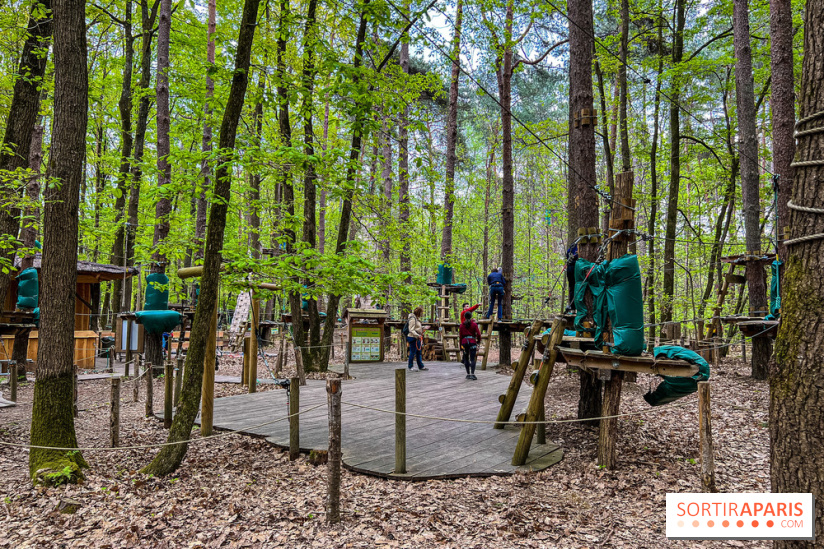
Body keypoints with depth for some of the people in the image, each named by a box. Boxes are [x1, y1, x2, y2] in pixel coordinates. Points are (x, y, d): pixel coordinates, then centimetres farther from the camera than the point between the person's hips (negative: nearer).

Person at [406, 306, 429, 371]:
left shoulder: (417, 318, 15)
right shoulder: (412, 319, -16)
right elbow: (411, 330, -21)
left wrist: (424, 327, 15)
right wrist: (417, 335, -29)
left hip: (417, 338, 10)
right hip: (413, 338, -10)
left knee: (419, 352, 14)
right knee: (412, 352, -3)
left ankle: (421, 366, 21)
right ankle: (410, 367, 6)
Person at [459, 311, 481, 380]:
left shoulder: (462, 325, 5)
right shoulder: (474, 324, -1)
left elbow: (460, 335, 6)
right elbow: (478, 334, -4)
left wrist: (461, 345, 13)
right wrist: (478, 341, 14)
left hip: (464, 341, 2)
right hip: (472, 341, -2)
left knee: (466, 358, 10)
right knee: (472, 359, -3)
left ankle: (468, 374, 9)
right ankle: (472, 374, -14)